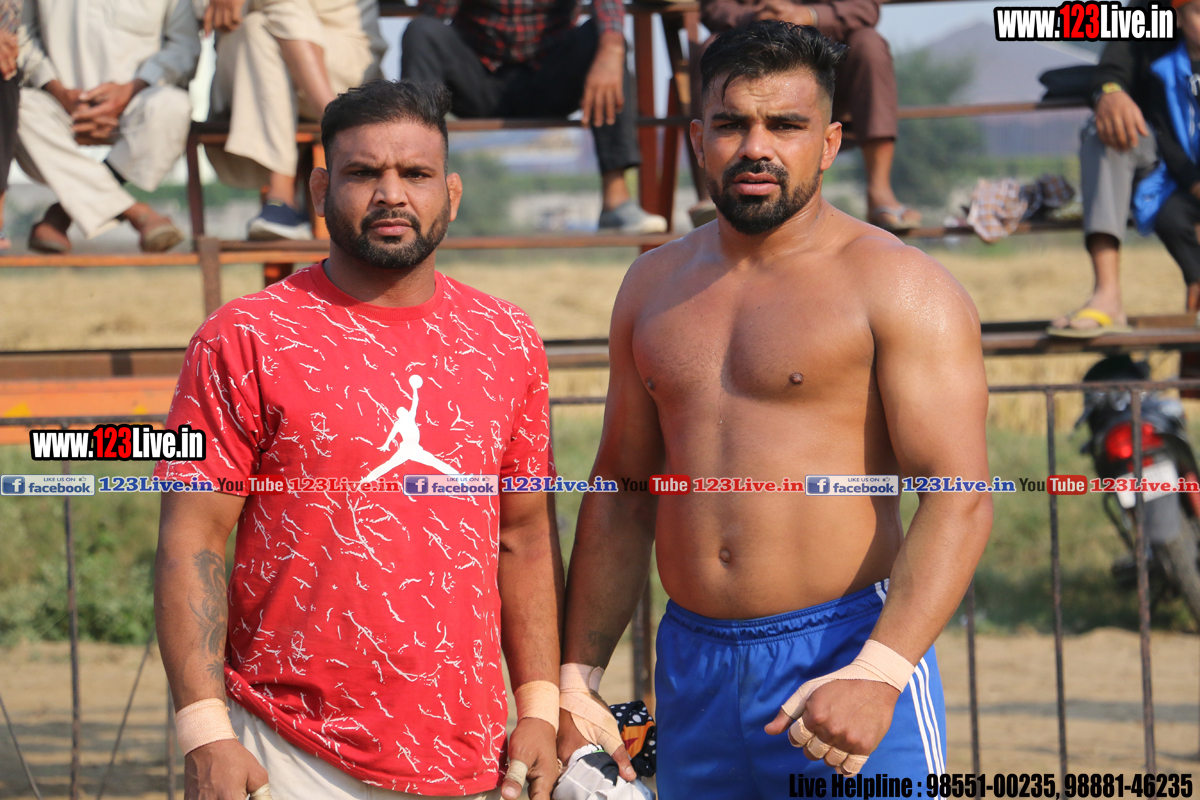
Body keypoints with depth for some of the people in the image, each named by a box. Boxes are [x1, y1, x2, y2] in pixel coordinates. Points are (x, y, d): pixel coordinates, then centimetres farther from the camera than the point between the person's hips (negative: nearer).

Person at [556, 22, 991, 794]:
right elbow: (622, 491, 19)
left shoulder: (899, 287, -5)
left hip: (847, 652, -5)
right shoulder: (656, 286, 13)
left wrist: (878, 674, -25)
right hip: (691, 666, 5)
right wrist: (575, 678, 13)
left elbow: (959, 498, -13)